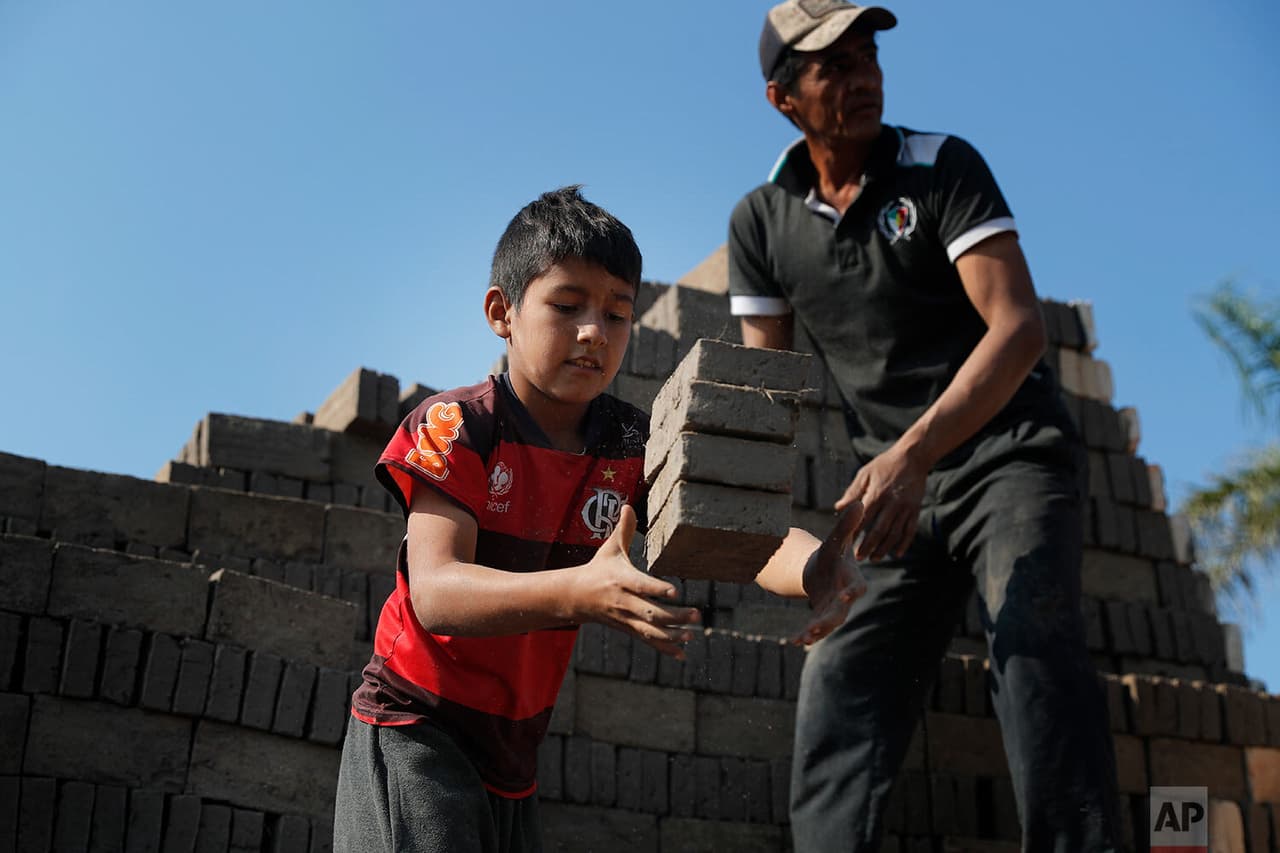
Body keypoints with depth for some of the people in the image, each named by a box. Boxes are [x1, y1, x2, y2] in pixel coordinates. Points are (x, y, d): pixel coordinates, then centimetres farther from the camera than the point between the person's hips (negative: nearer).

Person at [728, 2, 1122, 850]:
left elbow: (1019, 326, -15)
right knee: (838, 694, -6)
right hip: (897, 491, 4)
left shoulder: (943, 166, -5)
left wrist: (913, 453, -28)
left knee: (1033, 639, -28)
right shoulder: (761, 222, 6)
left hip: (1010, 455, -4)